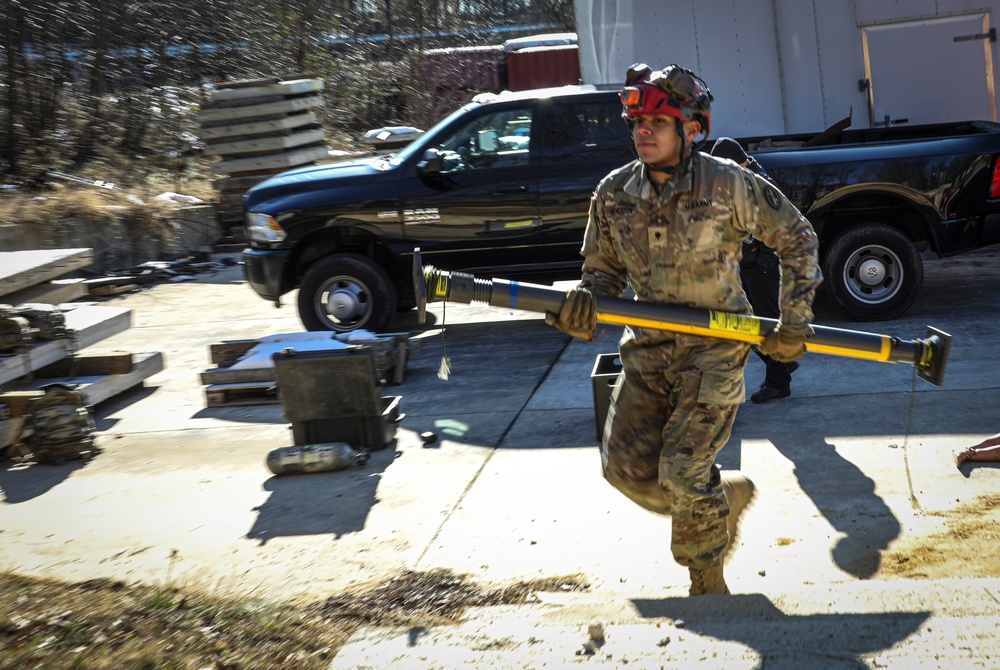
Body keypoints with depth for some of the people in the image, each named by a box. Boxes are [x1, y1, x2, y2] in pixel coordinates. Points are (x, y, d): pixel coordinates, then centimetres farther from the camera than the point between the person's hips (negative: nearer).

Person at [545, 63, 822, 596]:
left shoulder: (727, 185, -12)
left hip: (714, 347, -5)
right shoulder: (614, 194, 0)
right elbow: (603, 271, 8)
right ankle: (728, 496, 28)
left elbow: (796, 238, 0)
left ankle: (708, 585, 12)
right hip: (648, 348, 5)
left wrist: (795, 321, -6)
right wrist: (580, 305, -15)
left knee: (683, 472, -11)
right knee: (627, 466, 1)